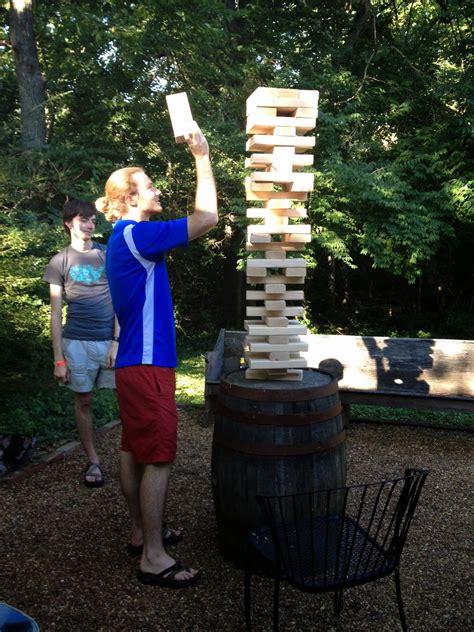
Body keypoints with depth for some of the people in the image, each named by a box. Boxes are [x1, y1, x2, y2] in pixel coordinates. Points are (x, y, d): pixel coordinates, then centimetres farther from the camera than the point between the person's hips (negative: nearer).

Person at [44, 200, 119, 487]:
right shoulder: (59, 262, 5)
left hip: (112, 340, 0)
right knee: (83, 401, 7)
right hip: (77, 343, 0)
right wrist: (59, 358, -1)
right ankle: (93, 460, 21)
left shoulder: (109, 255, 6)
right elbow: (56, 314, 4)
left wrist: (117, 341, -7)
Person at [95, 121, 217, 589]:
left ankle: (141, 531, 31)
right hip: (148, 364, -10)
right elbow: (206, 218, -19)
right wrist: (202, 156, -12)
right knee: (158, 457, -4)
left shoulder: (124, 239, 14)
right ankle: (153, 558, 7)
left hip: (134, 363, 10)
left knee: (133, 449, 16)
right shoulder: (134, 236, -16)